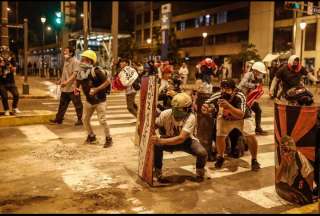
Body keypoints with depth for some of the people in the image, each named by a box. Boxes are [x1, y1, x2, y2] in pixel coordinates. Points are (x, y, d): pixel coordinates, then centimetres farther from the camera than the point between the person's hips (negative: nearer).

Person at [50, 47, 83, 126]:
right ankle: (58, 119, 22)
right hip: (65, 88, 9)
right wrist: (60, 80, 13)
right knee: (62, 104, 14)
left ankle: (79, 120, 13)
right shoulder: (66, 61, 14)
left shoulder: (75, 62, -12)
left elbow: (75, 74, -22)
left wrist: (67, 81, -31)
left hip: (73, 87, -9)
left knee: (77, 104, 3)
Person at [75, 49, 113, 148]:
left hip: (100, 100, -7)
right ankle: (91, 136, 31)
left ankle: (108, 139, 13)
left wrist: (96, 89, -27)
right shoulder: (80, 73, -3)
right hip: (89, 100, 7)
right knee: (85, 119, 11)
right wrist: (76, 88, -8)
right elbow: (78, 82, 15)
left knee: (102, 120, -5)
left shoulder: (96, 71, -24)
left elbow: (108, 81, -23)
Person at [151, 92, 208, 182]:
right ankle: (157, 172, -4)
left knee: (202, 153, -28)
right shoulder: (166, 114, -24)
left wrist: (161, 141, -53)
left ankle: (200, 171, 9)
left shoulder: (190, 118, -32)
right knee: (156, 145, -29)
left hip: (186, 141, -1)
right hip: (170, 140, 2)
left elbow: (181, 138, -41)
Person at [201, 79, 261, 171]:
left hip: (242, 118, -1)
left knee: (251, 136, -13)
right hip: (224, 118, 2)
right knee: (219, 136, -10)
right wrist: (205, 108, -54)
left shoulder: (240, 97, -37)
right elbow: (207, 106, -29)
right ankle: (220, 157, 20)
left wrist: (228, 106, -63)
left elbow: (241, 115, -47)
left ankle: (254, 160, 11)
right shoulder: (217, 96, -31)